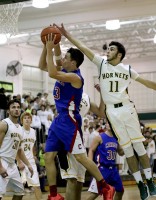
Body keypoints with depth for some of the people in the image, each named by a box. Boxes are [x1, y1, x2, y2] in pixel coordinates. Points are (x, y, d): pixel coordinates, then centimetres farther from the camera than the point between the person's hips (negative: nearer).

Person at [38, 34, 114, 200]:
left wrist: (50, 50, -20)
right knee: (48, 157, 4)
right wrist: (46, 46, 6)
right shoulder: (65, 72, 12)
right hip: (58, 120, 9)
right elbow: (42, 66, 19)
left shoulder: (75, 77, -15)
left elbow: (52, 73, -28)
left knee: (80, 156, -11)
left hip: (69, 120, -9)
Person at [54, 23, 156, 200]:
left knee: (139, 146, 0)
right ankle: (140, 184, 8)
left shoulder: (127, 69, 3)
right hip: (112, 112, 1)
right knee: (127, 149, 3)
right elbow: (83, 48, -2)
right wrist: (66, 35, -7)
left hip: (127, 108, -1)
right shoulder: (101, 63, 3)